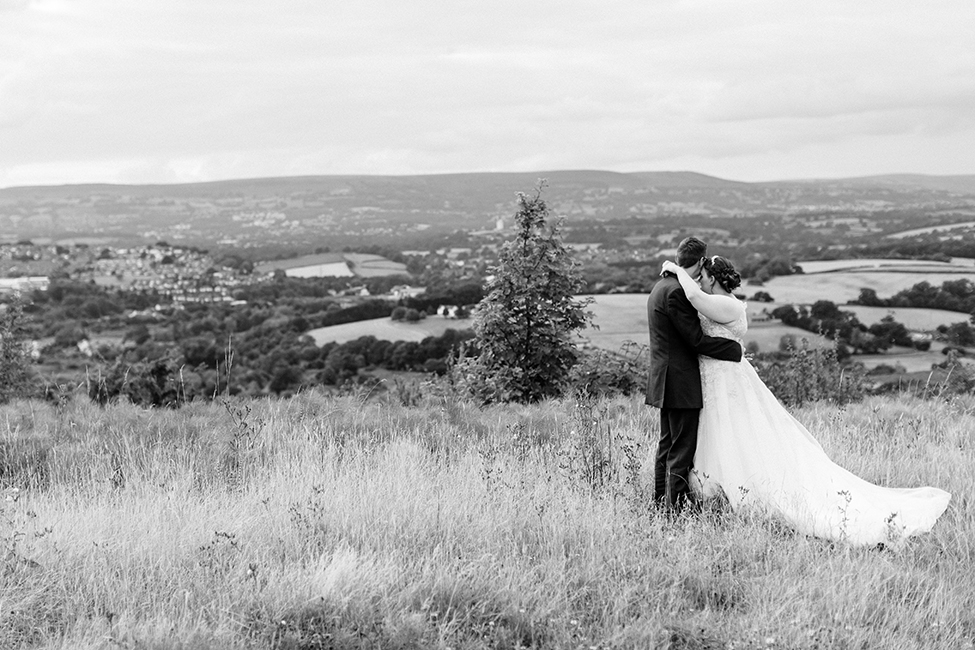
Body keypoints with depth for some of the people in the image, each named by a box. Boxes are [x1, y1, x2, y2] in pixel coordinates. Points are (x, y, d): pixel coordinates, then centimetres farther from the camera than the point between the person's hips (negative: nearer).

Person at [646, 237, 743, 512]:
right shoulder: (676, 292, -19)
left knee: (668, 445, 16)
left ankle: (661, 504, 23)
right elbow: (695, 339, -20)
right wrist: (735, 349, -10)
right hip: (680, 384, -10)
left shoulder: (662, 287, 13)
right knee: (682, 449, -5)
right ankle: (676, 508, -2)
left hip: (667, 384, 10)